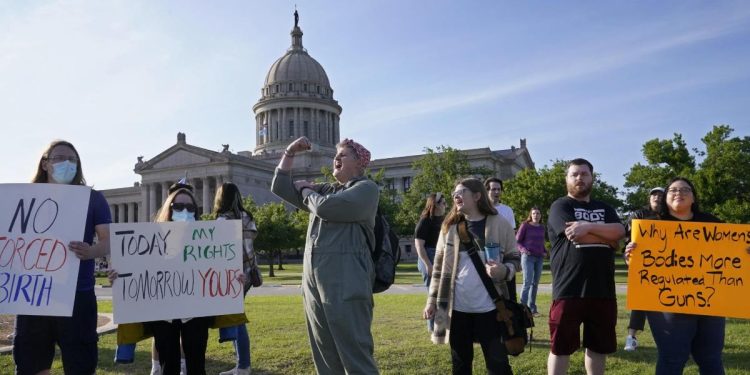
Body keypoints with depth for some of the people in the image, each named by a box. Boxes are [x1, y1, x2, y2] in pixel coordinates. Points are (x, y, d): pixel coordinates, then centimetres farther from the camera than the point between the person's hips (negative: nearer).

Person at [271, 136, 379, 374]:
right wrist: (290, 153, 14)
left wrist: (306, 191, 5)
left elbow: (326, 207, -15)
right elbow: (281, 187, 24)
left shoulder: (367, 188, -1)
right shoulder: (325, 190, 21)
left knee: (355, 355, -6)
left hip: (345, 285, -7)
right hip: (314, 283, 8)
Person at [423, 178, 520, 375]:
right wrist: (432, 301, 6)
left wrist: (504, 270, -20)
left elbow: (515, 259, 3)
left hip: (489, 307, -3)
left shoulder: (500, 224, -2)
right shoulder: (449, 227, 6)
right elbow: (439, 266, 9)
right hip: (457, 308, 3)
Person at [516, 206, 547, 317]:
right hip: (528, 257, -5)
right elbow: (517, 241, -1)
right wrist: (523, 250, -17)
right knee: (527, 282, -11)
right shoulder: (525, 225, -2)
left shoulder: (542, 227, 12)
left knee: (535, 283, 8)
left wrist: (545, 252, 4)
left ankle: (532, 308, 15)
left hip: (539, 258, 5)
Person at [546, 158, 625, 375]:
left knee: (599, 345, 14)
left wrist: (588, 227, -15)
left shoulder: (605, 208, 17)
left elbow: (619, 231, -4)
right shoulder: (560, 206, 1)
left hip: (603, 289, 5)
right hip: (569, 289, -5)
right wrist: (606, 236, -1)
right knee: (561, 346, 2)